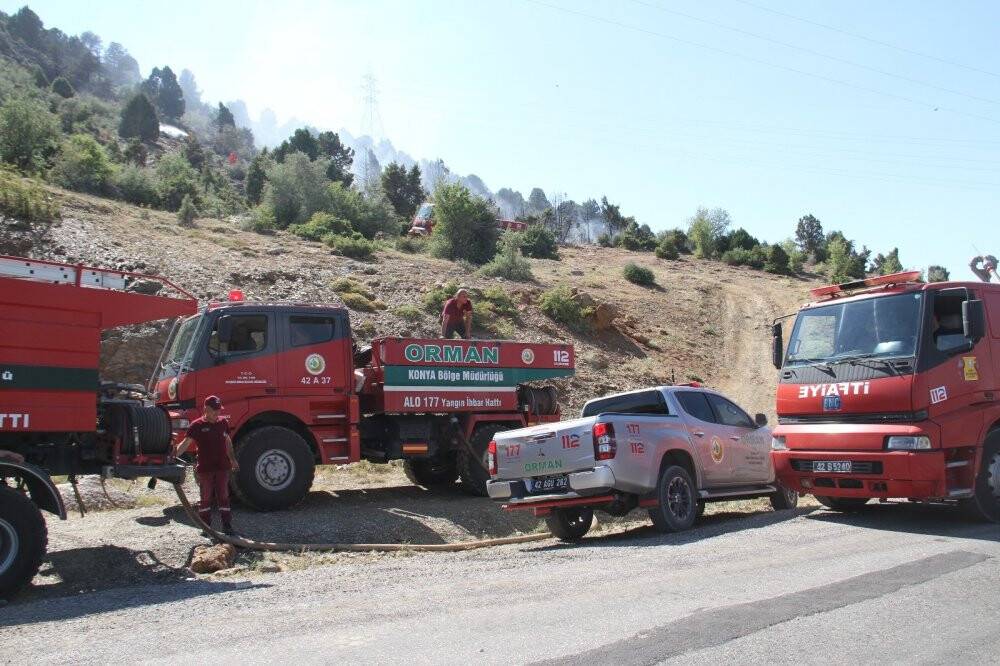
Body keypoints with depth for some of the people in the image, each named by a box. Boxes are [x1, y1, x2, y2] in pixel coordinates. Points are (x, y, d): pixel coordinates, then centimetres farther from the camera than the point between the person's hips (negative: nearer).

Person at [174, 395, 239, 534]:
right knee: (206, 497, 6)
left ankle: (227, 526, 11)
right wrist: (174, 454, -28)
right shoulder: (197, 425, -6)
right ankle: (205, 527, 16)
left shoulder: (223, 423, 8)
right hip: (205, 468, -3)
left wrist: (232, 459, 15)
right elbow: (186, 443, -13)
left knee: (223, 496, 6)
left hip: (222, 467, 3)